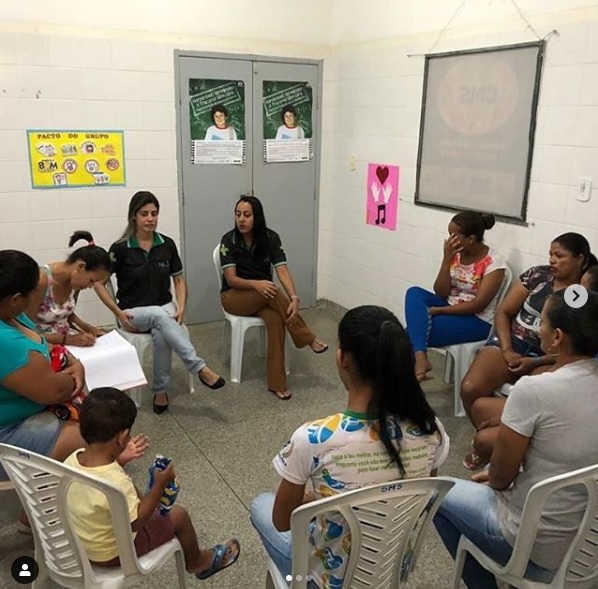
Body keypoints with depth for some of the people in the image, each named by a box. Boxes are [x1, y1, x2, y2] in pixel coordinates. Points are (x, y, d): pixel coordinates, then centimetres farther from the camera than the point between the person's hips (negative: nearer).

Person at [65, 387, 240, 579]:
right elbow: (135, 522, -27)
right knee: (178, 515, 6)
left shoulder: (72, 460, -17)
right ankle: (196, 561, 38)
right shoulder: (116, 483, -40)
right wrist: (160, 485, -21)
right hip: (110, 552, -7)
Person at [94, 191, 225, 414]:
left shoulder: (167, 245, 1)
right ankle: (201, 368, -39)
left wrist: (181, 308, -7)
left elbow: (179, 280, 9)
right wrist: (118, 312, -13)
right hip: (134, 312, -2)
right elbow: (98, 282, -4)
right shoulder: (120, 248, -9)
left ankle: (160, 391, -16)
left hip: (164, 307, 2)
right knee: (159, 316, -37)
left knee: (161, 336, -34)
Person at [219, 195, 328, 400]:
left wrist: (294, 298, -36)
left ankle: (276, 383, -26)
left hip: (263, 295, 2)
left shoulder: (270, 238, -9)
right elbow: (231, 279, -18)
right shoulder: (228, 240, -14)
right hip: (234, 296, -2)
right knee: (272, 293, -33)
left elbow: (282, 271, -18)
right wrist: (256, 284, -37)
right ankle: (308, 338, -21)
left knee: (276, 320, -32)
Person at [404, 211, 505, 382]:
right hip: (450, 308, 6)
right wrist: (447, 259, -15)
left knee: (417, 328, -25)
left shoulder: (493, 262, -14)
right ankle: (420, 357, -37)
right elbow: (441, 293, -4)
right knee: (414, 293, -23)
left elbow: (478, 305, -19)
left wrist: (438, 311, -20)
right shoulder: (455, 254, 2)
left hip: (477, 321, -6)